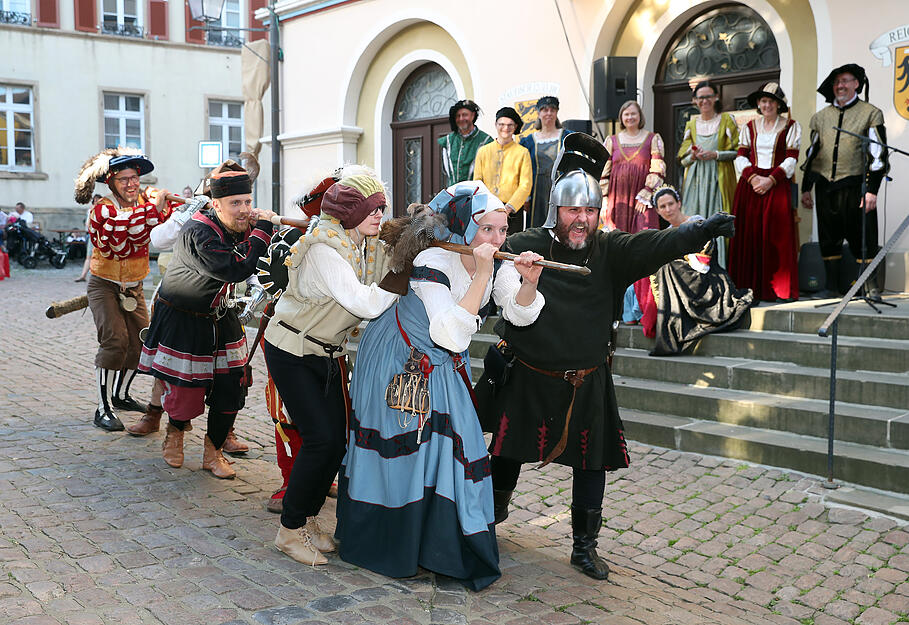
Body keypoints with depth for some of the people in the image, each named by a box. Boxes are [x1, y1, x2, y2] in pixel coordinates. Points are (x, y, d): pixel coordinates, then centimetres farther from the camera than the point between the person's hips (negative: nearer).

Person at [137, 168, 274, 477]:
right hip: (182, 321, -6)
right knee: (186, 388, 1)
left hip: (221, 318, 6)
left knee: (231, 385, 1)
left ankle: (213, 451, 20)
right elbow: (236, 269, -38)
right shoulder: (198, 233, -28)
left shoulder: (243, 227, -4)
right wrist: (262, 229, -31)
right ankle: (175, 432, 36)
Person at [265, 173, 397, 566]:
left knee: (337, 441, 3)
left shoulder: (370, 247, 1)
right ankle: (289, 531, 5)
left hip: (328, 353, 8)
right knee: (320, 439, -12)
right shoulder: (322, 249, -25)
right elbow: (365, 304, -34)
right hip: (291, 352, -7)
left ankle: (307, 520, 22)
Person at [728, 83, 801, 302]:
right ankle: (750, 288, 3)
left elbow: (791, 160, -2)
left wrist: (770, 180, -14)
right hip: (750, 185, 3)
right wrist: (752, 177, -10)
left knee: (777, 235, -7)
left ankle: (779, 289, -3)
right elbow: (741, 157, 7)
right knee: (748, 235, -2)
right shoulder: (750, 127, 15)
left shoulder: (790, 126, 6)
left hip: (777, 185, -2)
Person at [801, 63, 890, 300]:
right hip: (825, 188, 4)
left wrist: (872, 190, -11)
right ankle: (832, 287, 15)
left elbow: (878, 154, -3)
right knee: (829, 239, 7)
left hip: (855, 186, -4)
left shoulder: (871, 113, 2)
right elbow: (812, 153, 18)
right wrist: (806, 188, 13)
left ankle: (871, 286, 7)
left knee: (862, 238, -2)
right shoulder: (820, 117, 14)